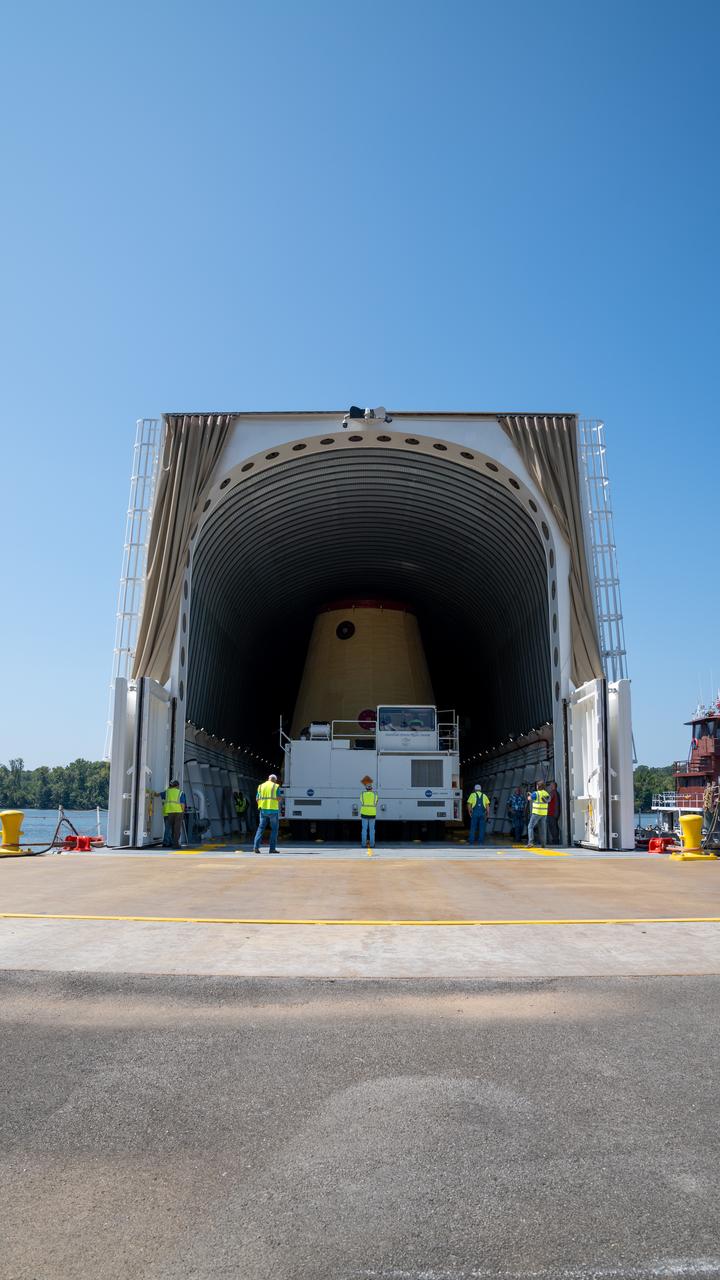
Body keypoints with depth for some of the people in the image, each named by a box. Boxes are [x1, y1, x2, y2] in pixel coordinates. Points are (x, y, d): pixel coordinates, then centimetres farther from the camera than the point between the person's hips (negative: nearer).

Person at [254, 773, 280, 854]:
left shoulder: (261, 786, 10)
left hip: (263, 810, 4)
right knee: (274, 829, 6)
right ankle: (272, 848, 3)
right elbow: (279, 799, -6)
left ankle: (256, 847, -3)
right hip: (273, 810, -4)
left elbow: (257, 799, 9)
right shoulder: (276, 787, -2)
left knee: (261, 828, 9)